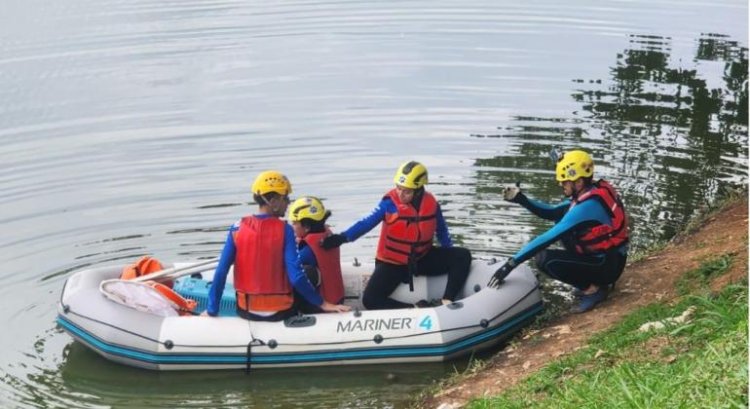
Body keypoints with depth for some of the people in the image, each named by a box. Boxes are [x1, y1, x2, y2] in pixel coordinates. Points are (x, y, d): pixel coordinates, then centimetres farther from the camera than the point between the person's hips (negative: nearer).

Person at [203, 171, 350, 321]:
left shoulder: (238, 228, -6)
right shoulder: (284, 230, -13)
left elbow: (221, 272, -9)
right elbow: (295, 276, -18)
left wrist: (212, 310, -2)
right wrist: (322, 304, -9)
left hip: (247, 311, 2)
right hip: (280, 311, -2)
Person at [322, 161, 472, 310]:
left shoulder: (431, 204, -7)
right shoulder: (390, 202, -16)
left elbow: (442, 231, 8)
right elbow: (368, 222, -23)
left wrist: (450, 259, 8)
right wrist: (343, 237, -37)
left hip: (422, 260, 3)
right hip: (392, 264, -2)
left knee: (462, 256, -15)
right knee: (370, 300, -22)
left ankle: (447, 301, -23)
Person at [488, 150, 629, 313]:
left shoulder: (587, 207, -27)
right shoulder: (592, 192, 2)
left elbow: (548, 238, -28)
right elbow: (552, 213, 10)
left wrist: (511, 263, -26)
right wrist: (522, 200, -4)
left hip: (608, 266, -9)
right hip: (608, 255, 9)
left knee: (544, 258, -21)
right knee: (560, 219, 14)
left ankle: (594, 288, -5)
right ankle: (591, 280, 14)